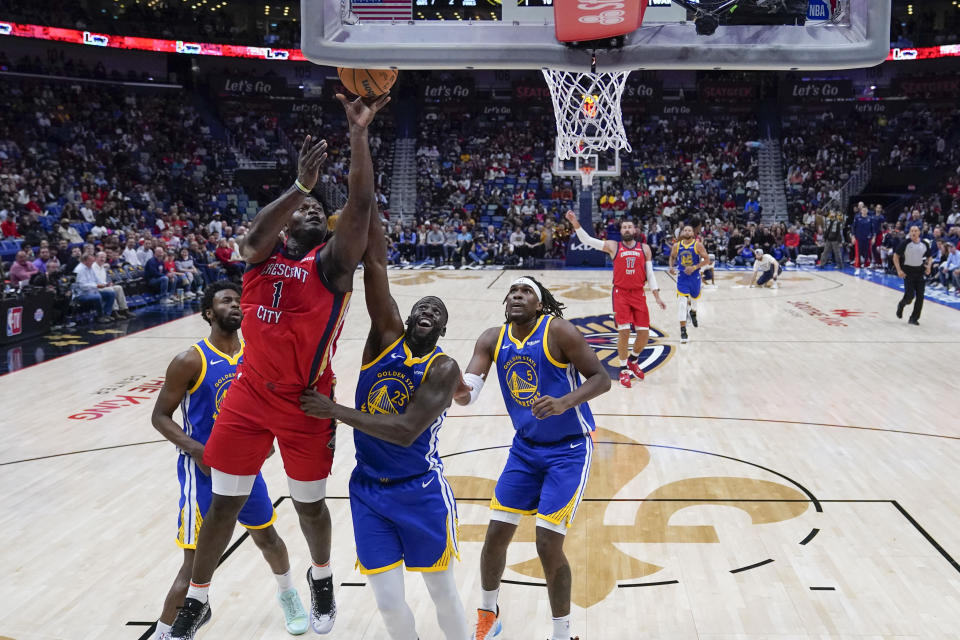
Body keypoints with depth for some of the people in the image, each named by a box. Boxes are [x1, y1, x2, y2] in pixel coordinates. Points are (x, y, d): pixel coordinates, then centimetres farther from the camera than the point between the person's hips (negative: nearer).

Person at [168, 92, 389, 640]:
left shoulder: (332, 261, -5)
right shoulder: (262, 255, 3)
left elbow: (360, 207, -20)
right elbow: (254, 237, -22)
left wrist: (359, 134, -26)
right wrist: (301, 184, -30)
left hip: (307, 403, -2)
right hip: (251, 395, 2)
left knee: (310, 503, 12)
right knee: (225, 503, 9)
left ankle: (321, 579, 41)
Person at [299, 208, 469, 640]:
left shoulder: (443, 369, -11)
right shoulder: (386, 335, -2)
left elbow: (406, 431, -24)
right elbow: (374, 264, -13)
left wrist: (336, 412, -24)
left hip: (420, 490, -3)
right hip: (368, 489, 3)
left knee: (443, 593, 9)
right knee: (388, 602, 5)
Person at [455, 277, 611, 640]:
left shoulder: (558, 331, -18)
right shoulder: (492, 340, -4)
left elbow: (601, 378, -16)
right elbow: (468, 392, -13)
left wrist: (564, 402, -33)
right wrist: (458, 390, -38)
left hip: (569, 449, -5)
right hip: (525, 447, 5)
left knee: (548, 545, -9)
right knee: (496, 534, 5)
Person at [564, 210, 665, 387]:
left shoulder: (644, 248, 7)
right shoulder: (613, 246, 2)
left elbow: (650, 273, 9)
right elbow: (587, 240, -6)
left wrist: (657, 296, 3)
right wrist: (575, 224, -19)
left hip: (639, 293, 2)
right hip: (621, 293, -2)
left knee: (644, 333, 0)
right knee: (623, 331, -11)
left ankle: (633, 360, 29)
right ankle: (624, 369, 7)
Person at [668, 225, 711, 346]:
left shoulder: (698, 245, -8)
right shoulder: (677, 246, 0)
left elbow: (707, 260, -9)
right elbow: (672, 257, 18)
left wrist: (694, 267, -21)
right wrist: (671, 267, -1)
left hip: (694, 277, 0)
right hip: (682, 278, 0)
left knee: (694, 298, 21)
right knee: (681, 303, -12)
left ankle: (693, 312, 58)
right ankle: (683, 330, -11)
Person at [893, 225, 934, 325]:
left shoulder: (925, 244, 1)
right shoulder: (905, 243, -9)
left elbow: (930, 257, 14)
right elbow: (896, 256, -5)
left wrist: (928, 266, -5)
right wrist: (899, 270, -13)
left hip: (920, 271, 3)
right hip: (908, 271, -3)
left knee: (920, 296, -2)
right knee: (910, 295, -10)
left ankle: (914, 318, 10)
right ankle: (901, 305, 26)